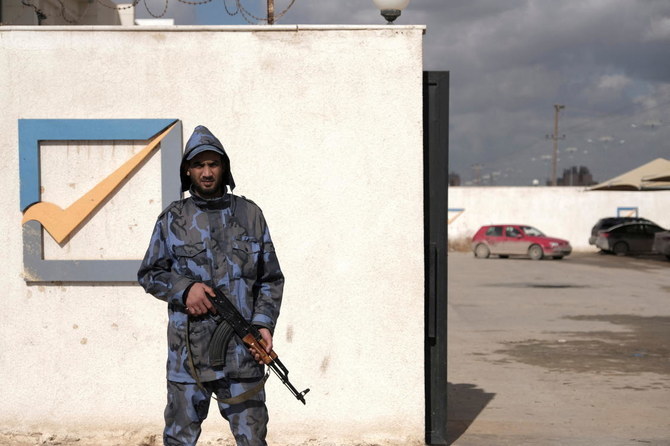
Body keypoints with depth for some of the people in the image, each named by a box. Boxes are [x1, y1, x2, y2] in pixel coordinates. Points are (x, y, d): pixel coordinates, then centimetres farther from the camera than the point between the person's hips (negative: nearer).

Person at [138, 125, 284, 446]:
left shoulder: (250, 214, 8)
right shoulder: (173, 219, 6)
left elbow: (272, 279, 10)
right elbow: (148, 274, 10)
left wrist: (264, 323, -5)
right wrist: (183, 288, -9)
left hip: (242, 351, 0)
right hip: (188, 355, 0)